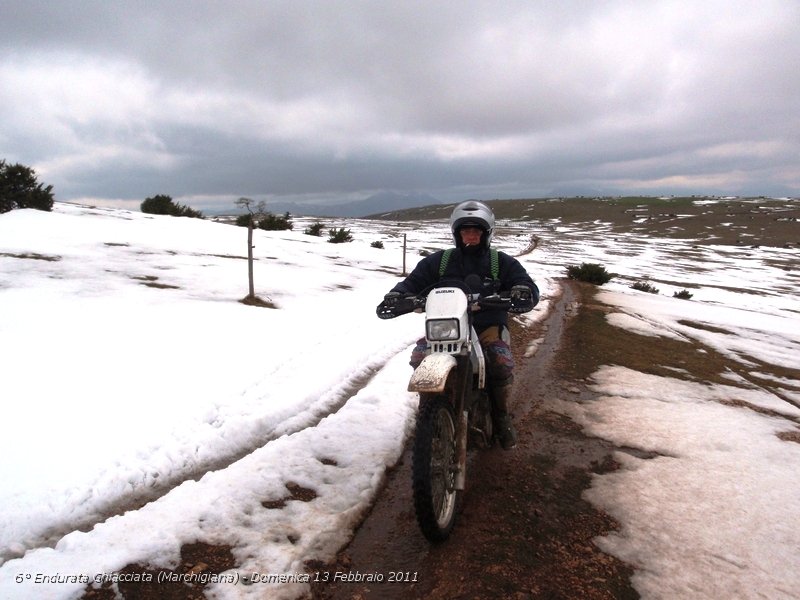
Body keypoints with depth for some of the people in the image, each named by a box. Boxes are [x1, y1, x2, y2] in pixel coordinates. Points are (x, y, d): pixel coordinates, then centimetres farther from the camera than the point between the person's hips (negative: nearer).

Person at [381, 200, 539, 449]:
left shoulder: (503, 262, 8)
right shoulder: (439, 261, 11)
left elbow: (529, 288, 1)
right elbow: (414, 281, 8)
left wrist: (523, 292, -25)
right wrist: (396, 293, -15)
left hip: (488, 325, -1)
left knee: (502, 362, -30)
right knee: (419, 358, -24)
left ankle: (501, 415, -1)